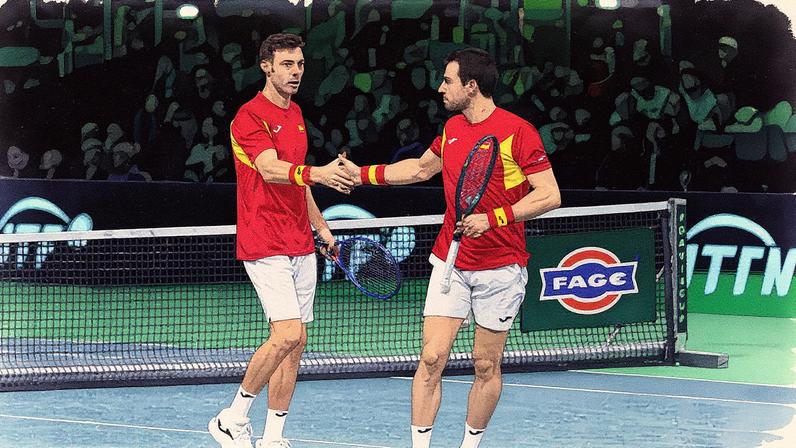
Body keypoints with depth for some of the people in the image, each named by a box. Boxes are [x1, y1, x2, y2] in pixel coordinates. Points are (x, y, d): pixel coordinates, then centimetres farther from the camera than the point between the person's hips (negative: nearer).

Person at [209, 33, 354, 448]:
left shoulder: (296, 114, 16)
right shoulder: (250, 116, -11)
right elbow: (271, 170, -27)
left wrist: (320, 226, 27)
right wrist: (317, 173, -43)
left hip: (301, 247, 8)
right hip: (265, 245, -8)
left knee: (295, 343, 5)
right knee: (287, 334, -17)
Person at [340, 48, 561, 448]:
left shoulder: (517, 132, -13)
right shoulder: (452, 128, 8)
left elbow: (550, 195, -16)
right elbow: (421, 168, 28)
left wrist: (491, 219, -22)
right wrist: (363, 174, 24)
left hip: (500, 268, -5)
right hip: (449, 262, 5)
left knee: (486, 366, 5)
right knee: (432, 358, -4)